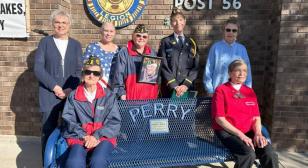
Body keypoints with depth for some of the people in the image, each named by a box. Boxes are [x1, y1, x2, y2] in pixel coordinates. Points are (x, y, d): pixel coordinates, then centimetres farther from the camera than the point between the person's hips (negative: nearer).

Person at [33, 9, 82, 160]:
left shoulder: (76, 45, 11)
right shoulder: (45, 42, 7)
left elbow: (79, 70, 5)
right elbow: (38, 68, -2)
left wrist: (70, 89, -9)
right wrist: (55, 87, -12)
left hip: (71, 94, 1)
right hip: (49, 94, -1)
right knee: (48, 131, 0)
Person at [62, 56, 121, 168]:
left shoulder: (108, 96, 7)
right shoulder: (73, 96, 10)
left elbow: (115, 122, 1)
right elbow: (68, 121, 4)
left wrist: (96, 136, -12)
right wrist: (84, 136, -12)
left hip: (103, 137, 0)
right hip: (79, 137, 1)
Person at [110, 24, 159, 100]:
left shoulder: (152, 53, 14)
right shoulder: (124, 53, 0)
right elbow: (118, 75, -4)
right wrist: (122, 94, -10)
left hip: (150, 96, 4)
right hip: (131, 96, -3)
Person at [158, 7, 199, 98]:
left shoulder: (191, 43, 11)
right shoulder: (165, 42, 4)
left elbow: (195, 67, 4)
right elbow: (163, 66, -3)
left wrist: (186, 84, -10)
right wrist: (174, 86, -13)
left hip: (187, 87, 2)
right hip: (169, 88, -2)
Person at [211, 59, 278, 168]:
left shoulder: (250, 92, 15)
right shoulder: (221, 90, -2)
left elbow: (256, 117, 11)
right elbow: (219, 118, -10)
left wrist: (258, 133, -9)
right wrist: (240, 135, -16)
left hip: (248, 132, 5)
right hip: (227, 131, -4)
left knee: (268, 152, -23)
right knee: (249, 153, -30)